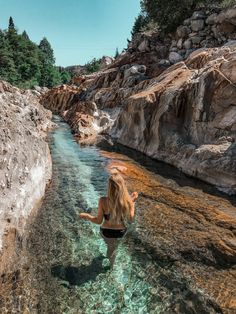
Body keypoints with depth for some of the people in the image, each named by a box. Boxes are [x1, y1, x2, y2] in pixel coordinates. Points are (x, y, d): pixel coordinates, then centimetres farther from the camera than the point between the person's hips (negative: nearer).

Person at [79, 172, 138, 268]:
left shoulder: (103, 201, -30)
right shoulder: (128, 201, -25)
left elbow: (98, 221, -17)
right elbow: (130, 219, -9)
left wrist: (86, 216, 0)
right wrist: (133, 202, 0)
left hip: (106, 232, -1)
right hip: (121, 232, 2)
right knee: (112, 249, 37)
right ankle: (111, 265, 62)